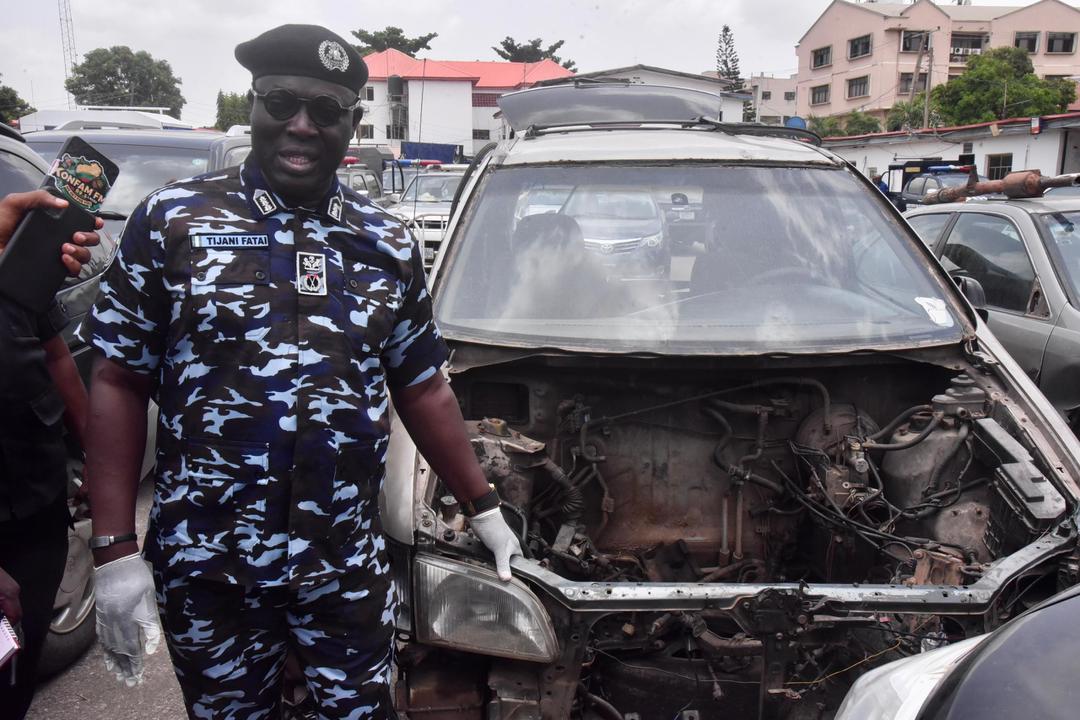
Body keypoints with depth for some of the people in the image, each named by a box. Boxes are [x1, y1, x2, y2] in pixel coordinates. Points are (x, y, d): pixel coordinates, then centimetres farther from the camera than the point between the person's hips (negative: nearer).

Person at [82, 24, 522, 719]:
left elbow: (424, 390, 10)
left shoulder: (388, 244, 4)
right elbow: (119, 383, -3)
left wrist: (484, 508, 9)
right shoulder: (171, 220, -3)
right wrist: (115, 551, -8)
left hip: (349, 567, 2)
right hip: (203, 568, -1)